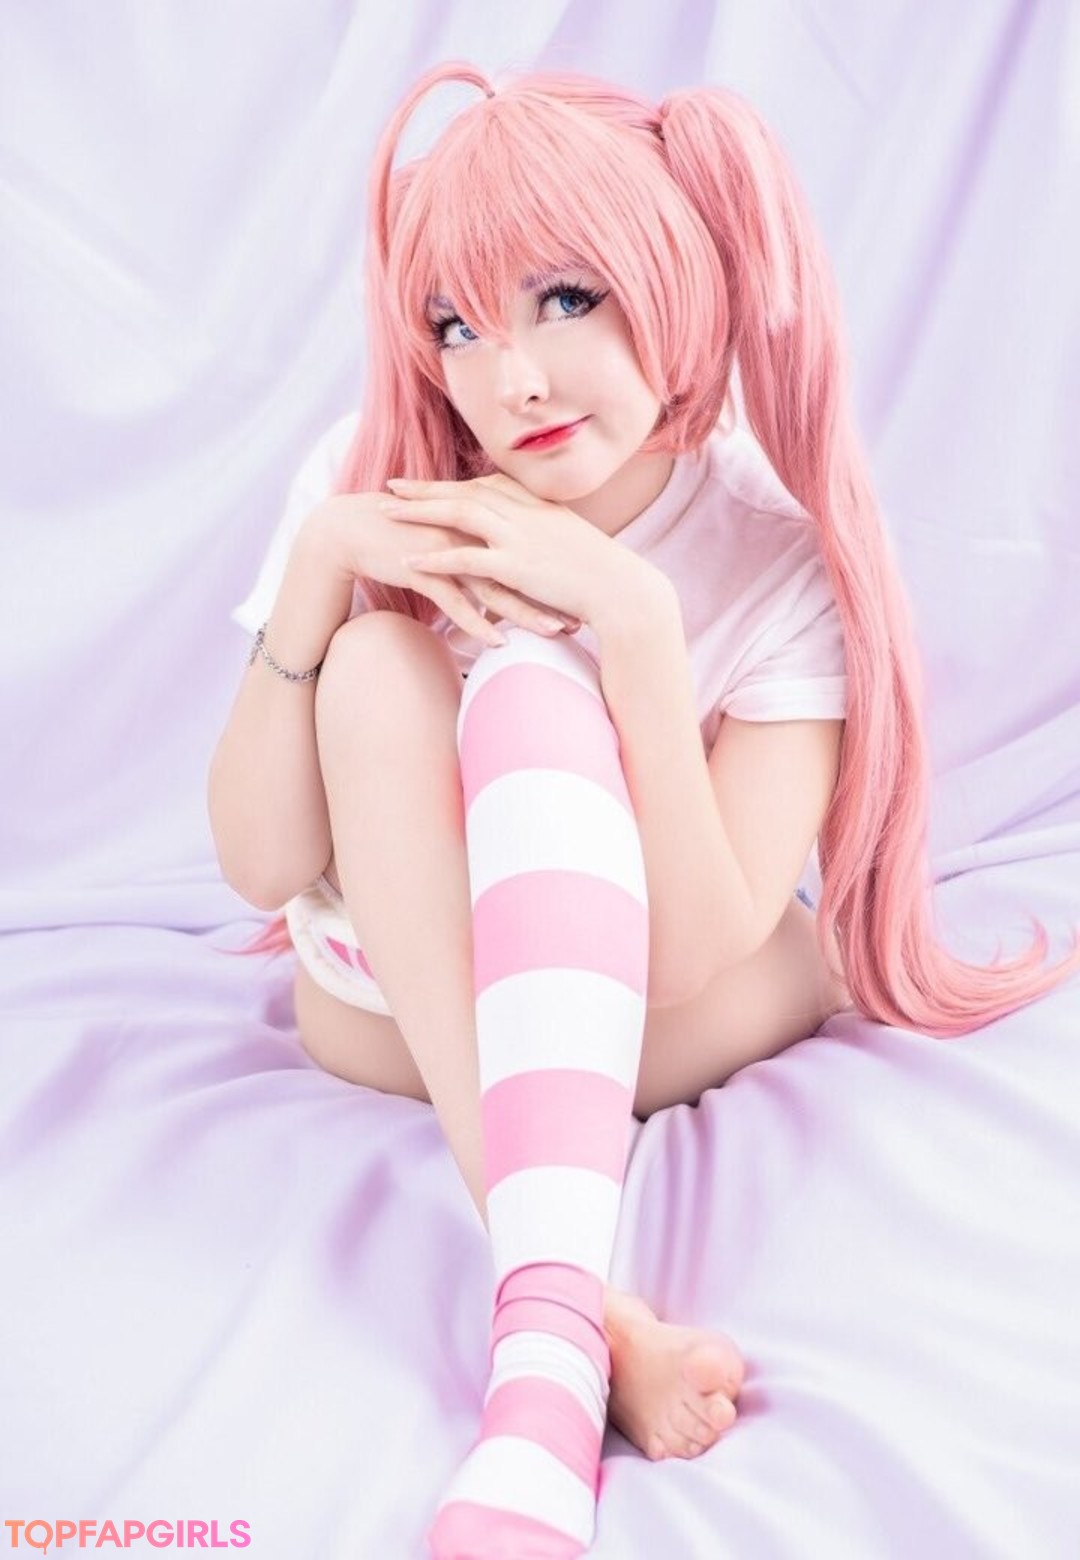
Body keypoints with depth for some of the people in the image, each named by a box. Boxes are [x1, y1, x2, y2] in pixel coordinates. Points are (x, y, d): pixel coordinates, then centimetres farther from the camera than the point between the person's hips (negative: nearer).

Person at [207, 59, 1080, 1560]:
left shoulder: (786, 554, -20)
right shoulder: (370, 477, -14)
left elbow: (687, 963, -27)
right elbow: (260, 868, -16)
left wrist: (632, 615, -35)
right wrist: (319, 563, -29)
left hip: (653, 1024, -2)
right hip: (398, 1006, 2)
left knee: (529, 686, -31)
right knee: (377, 662, -28)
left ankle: (543, 1335, -43)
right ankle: (584, 1304, -38)